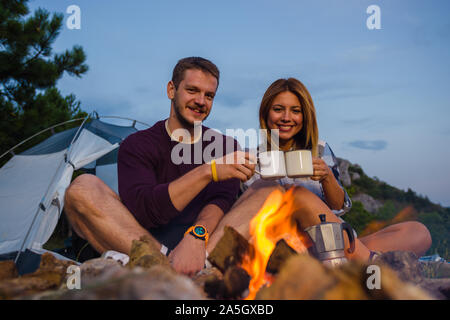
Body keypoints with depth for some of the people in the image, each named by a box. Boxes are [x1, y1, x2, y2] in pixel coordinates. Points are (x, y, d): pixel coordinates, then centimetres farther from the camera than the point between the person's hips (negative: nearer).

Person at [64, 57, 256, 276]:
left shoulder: (225, 147, 15)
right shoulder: (136, 145, 6)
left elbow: (222, 200, -4)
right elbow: (142, 211, -12)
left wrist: (197, 236, -28)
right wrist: (208, 171, -20)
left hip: (209, 244, 2)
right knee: (83, 187, -21)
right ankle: (168, 261, -35)